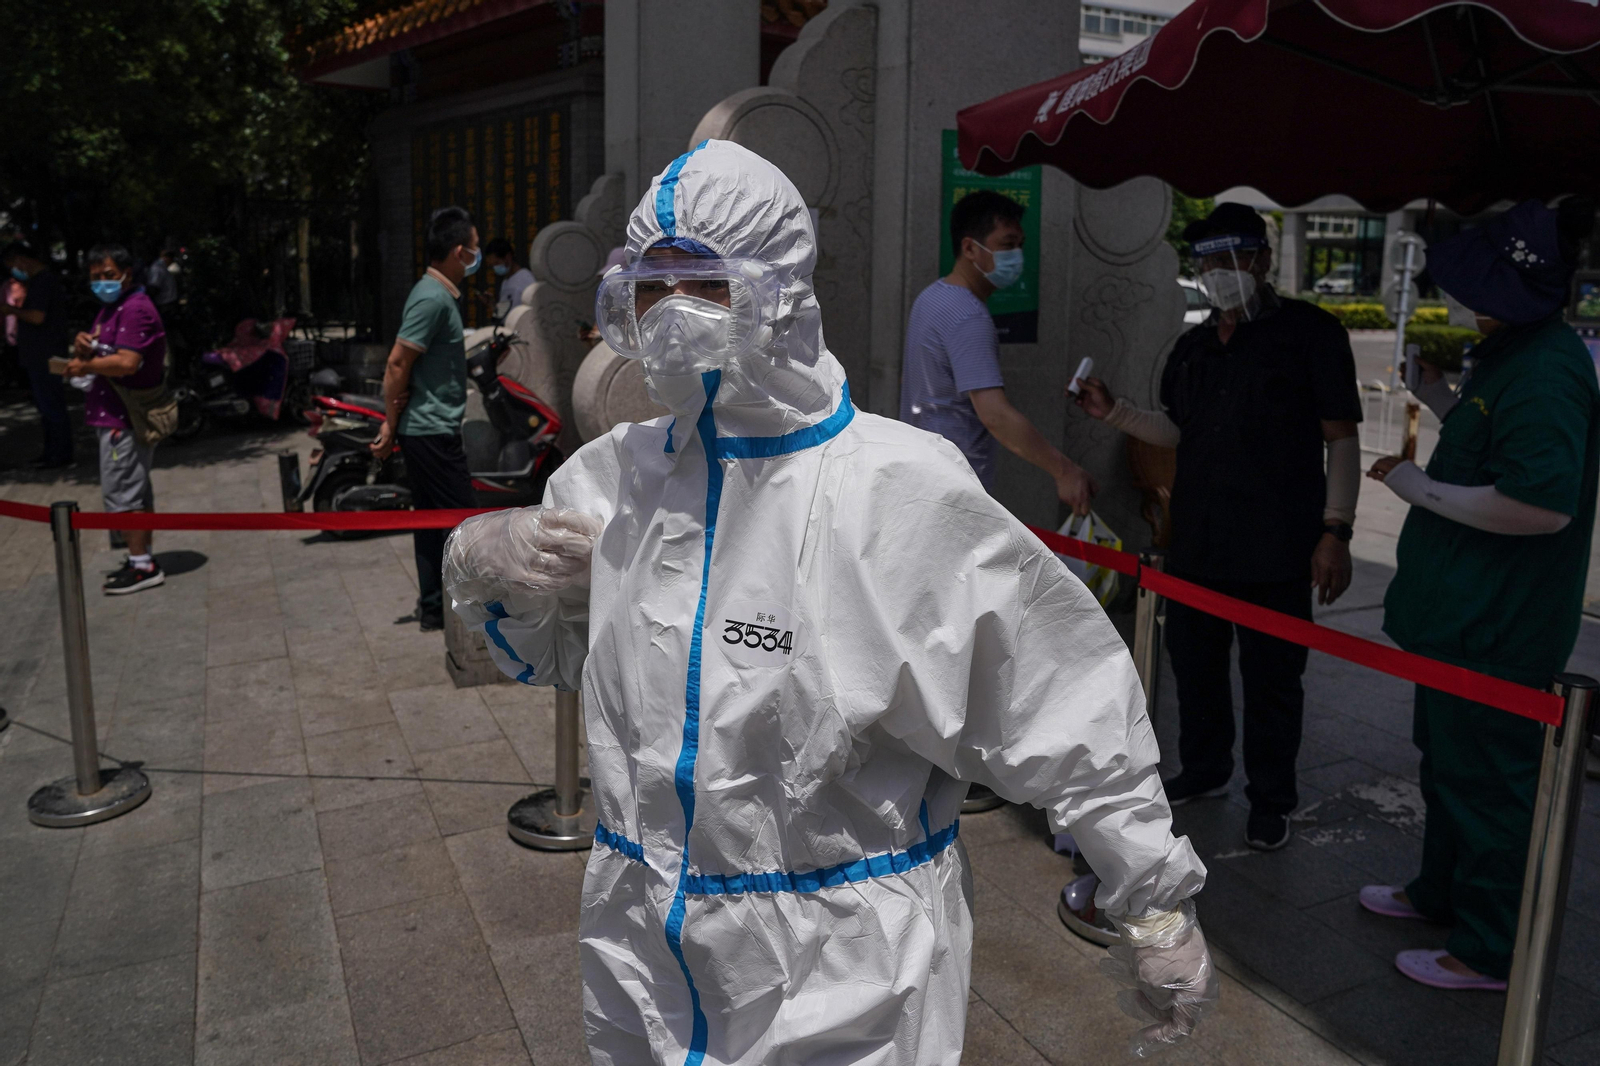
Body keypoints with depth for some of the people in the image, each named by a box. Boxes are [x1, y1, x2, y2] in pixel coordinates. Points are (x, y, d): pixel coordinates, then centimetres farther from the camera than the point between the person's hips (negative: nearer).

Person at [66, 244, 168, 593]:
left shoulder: (136, 309, -16)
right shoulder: (110, 308, 19)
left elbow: (127, 362, -28)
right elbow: (97, 353, 19)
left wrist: (85, 366, -13)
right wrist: (83, 345, -3)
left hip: (125, 418, -11)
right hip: (116, 415, 11)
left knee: (121, 491, -8)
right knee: (137, 490, 16)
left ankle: (141, 564, -4)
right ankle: (142, 557, 25)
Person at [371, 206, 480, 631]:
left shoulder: (439, 294, 15)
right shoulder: (432, 298, -18)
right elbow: (397, 364, -20)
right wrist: (392, 424, -13)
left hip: (428, 430, 10)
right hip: (433, 431, -10)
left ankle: (433, 607, 21)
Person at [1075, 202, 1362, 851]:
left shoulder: (1309, 332, -5)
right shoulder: (1193, 348, 13)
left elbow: (1342, 439, -7)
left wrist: (1335, 531, -13)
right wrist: (1113, 412, 7)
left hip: (1276, 551, -6)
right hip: (1196, 541, 6)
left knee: (1271, 677, 4)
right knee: (1194, 660, 16)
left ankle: (1271, 799, 22)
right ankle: (1205, 771, 36)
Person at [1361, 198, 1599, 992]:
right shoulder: (1512, 355, 10)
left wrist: (1423, 489, -21)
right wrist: (1440, 399, 13)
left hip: (1498, 629, -11)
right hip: (1467, 613, 11)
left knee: (1486, 779, 3)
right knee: (1448, 760, 24)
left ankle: (1488, 953, 20)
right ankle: (1440, 892, 43)